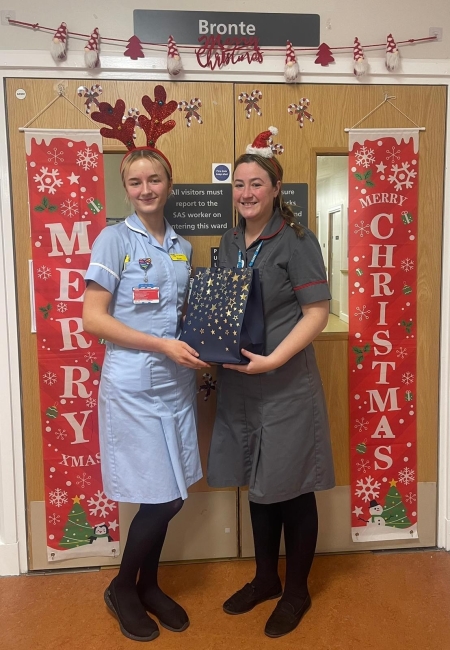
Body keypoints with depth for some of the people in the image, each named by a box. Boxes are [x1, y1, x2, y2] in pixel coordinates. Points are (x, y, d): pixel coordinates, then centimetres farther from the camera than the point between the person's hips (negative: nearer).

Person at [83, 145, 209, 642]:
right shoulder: (114, 238, -5)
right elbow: (93, 319, -12)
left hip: (176, 381, 6)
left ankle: (148, 585, 36)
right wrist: (163, 345, -18)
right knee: (162, 498, 0)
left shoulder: (182, 247, 11)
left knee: (167, 495, 13)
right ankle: (121, 588, 27)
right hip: (133, 385, -5)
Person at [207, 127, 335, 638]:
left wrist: (272, 360, -22)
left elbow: (317, 312, -13)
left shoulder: (296, 241, -9)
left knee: (291, 489, 8)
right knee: (258, 484, 18)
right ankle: (266, 577, 39)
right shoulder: (229, 242, 10)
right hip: (239, 386, 6)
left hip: (286, 386, -6)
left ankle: (297, 590, 31)